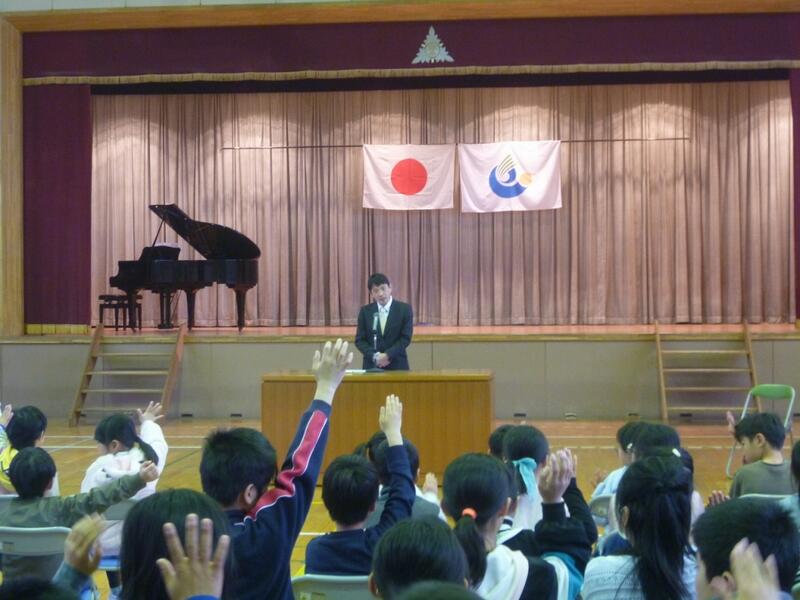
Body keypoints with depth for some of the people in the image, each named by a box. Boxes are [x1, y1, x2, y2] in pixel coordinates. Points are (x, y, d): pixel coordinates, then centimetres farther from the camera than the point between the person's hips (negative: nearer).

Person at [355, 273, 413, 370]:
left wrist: (387, 355, -16)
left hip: (397, 366, -1)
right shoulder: (365, 311, 6)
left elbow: (405, 338, -5)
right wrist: (375, 356, -13)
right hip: (372, 365, 1)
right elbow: (360, 340, 3)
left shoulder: (404, 309, 0)